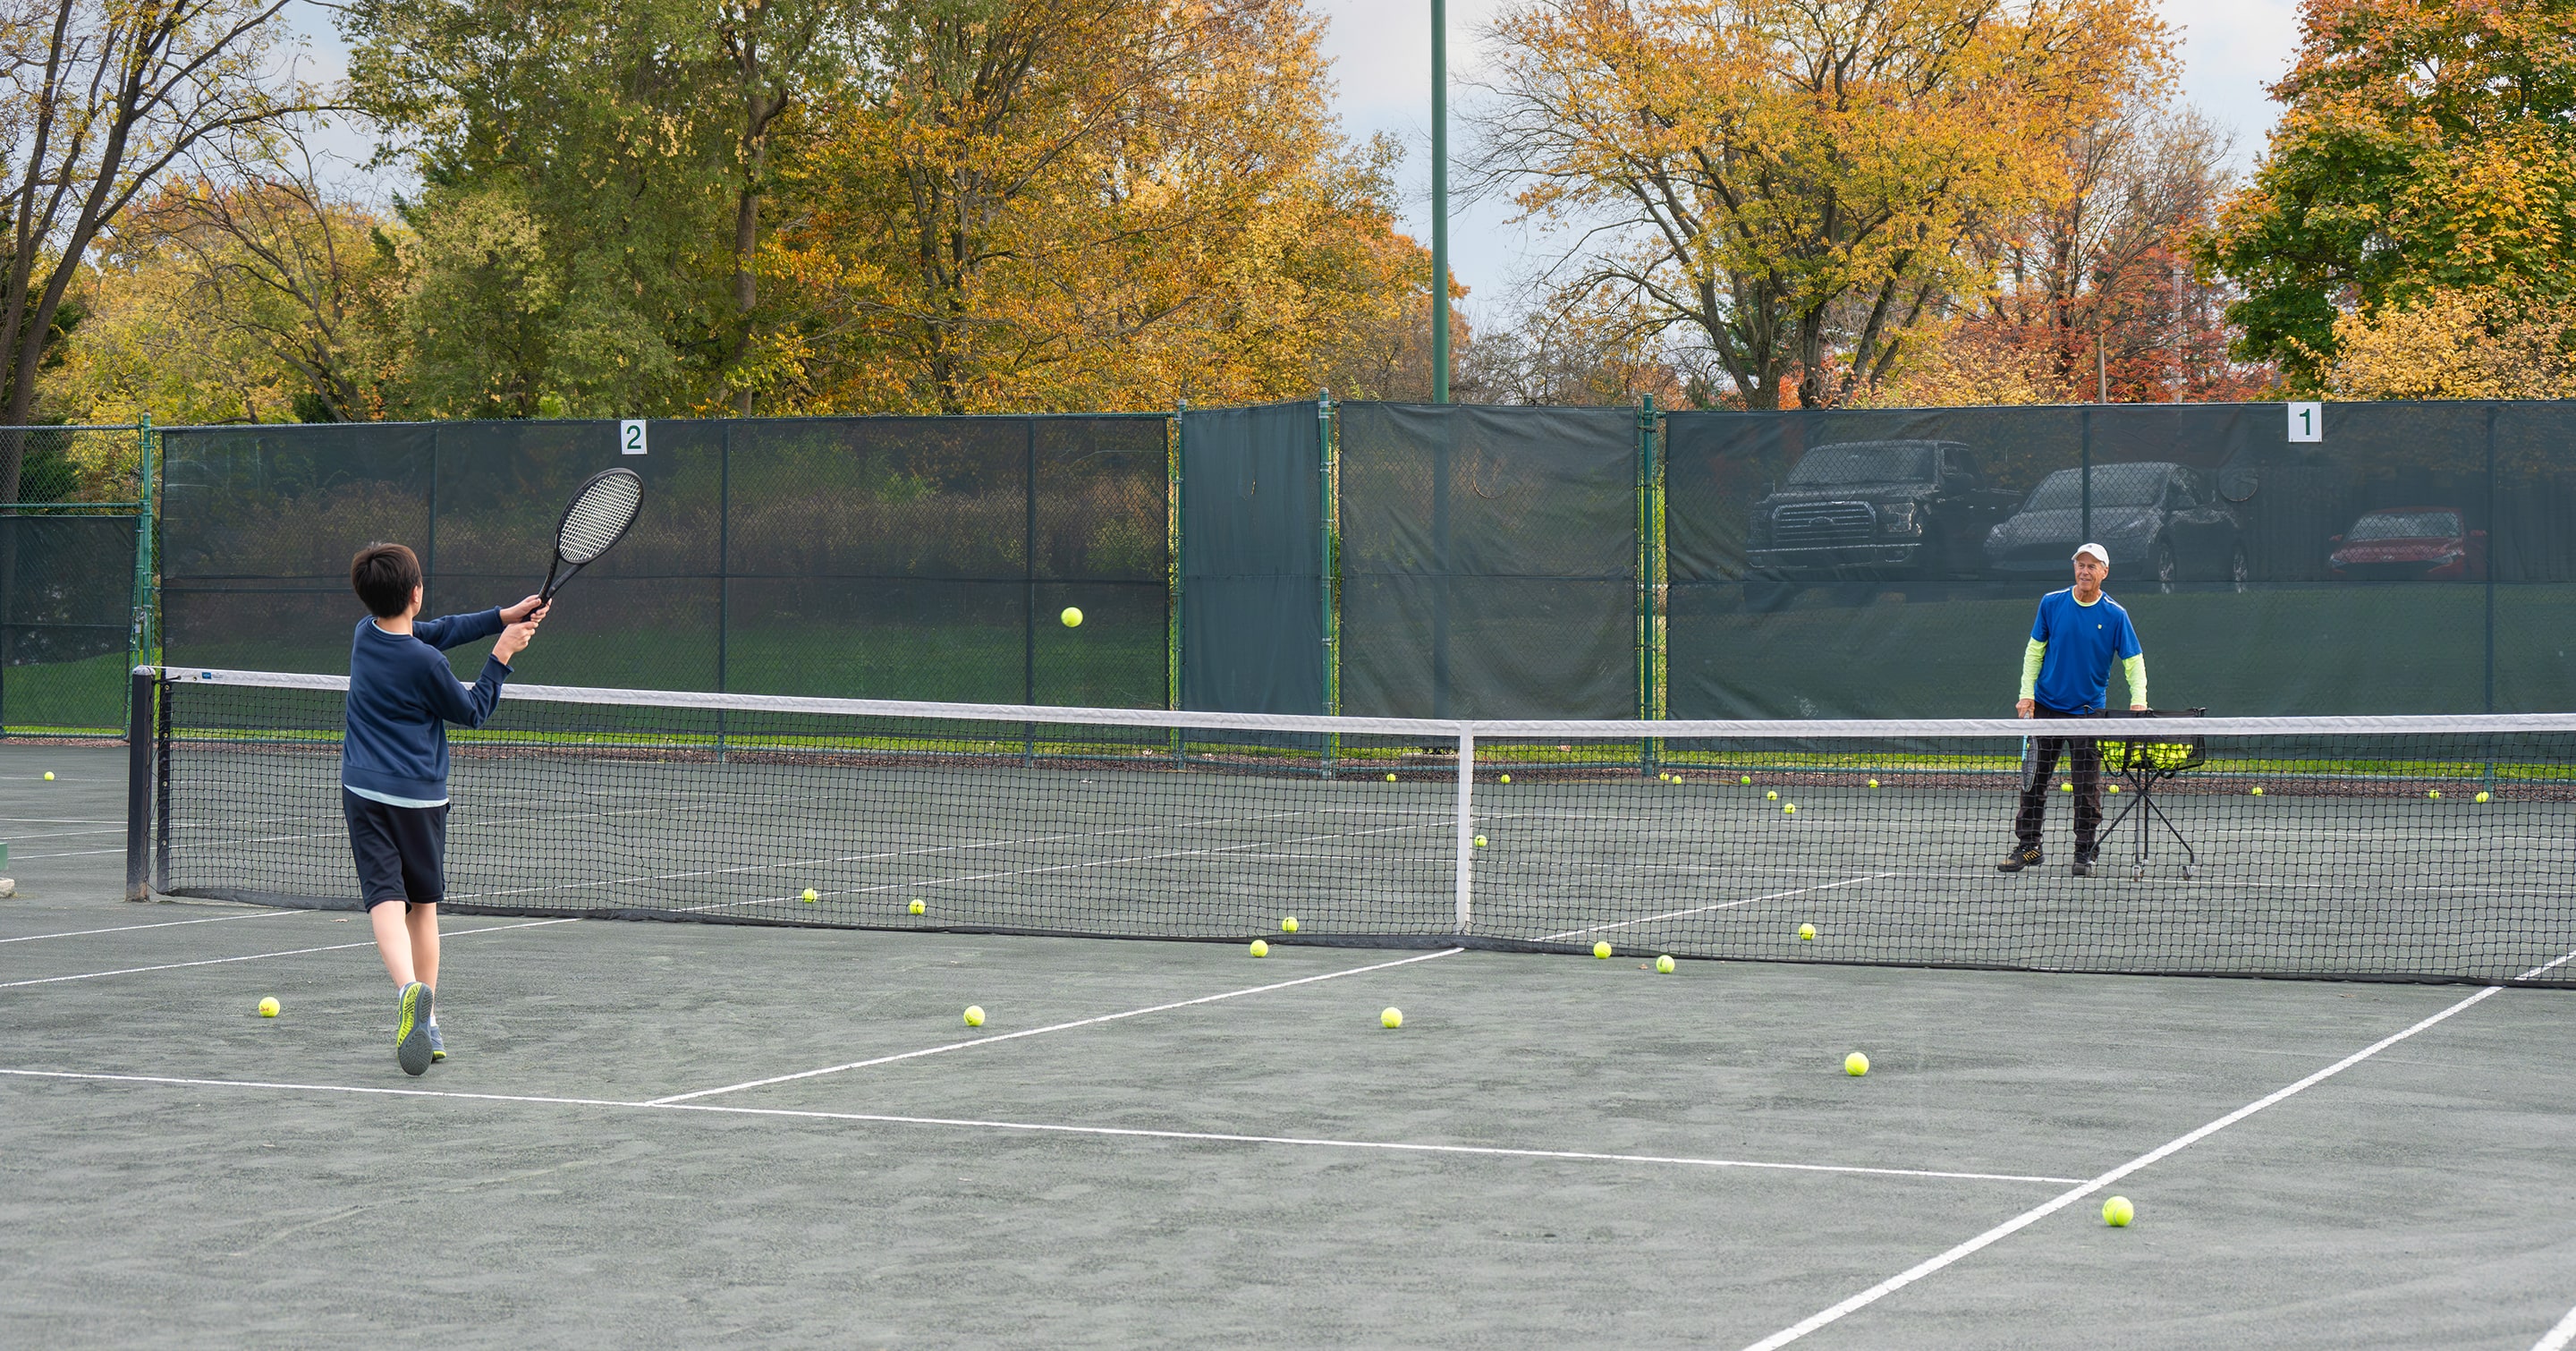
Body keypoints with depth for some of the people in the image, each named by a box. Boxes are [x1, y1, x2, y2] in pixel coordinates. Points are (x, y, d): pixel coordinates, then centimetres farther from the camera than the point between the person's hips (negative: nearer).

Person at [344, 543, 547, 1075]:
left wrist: (504, 616, 12)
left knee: (386, 900, -10)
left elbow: (440, 630, 14)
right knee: (424, 906, 15)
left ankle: (409, 990, -38)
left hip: (363, 791, 3)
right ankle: (426, 1026, 16)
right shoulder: (425, 663, -15)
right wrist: (502, 655, 3)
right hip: (419, 794, -3)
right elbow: (473, 712, 1)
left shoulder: (365, 633, 2)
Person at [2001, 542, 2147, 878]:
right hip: (2046, 707, 2)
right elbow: (2034, 651, 7)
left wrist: (2138, 700, -17)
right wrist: (2027, 693, -3)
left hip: (2089, 711, -2)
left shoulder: (2115, 615, -4)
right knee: (2034, 782, 5)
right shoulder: (2051, 604, 0)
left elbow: (2134, 661, -2)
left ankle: (2084, 853, 8)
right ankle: (2027, 847, 15)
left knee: (2087, 787, -1)